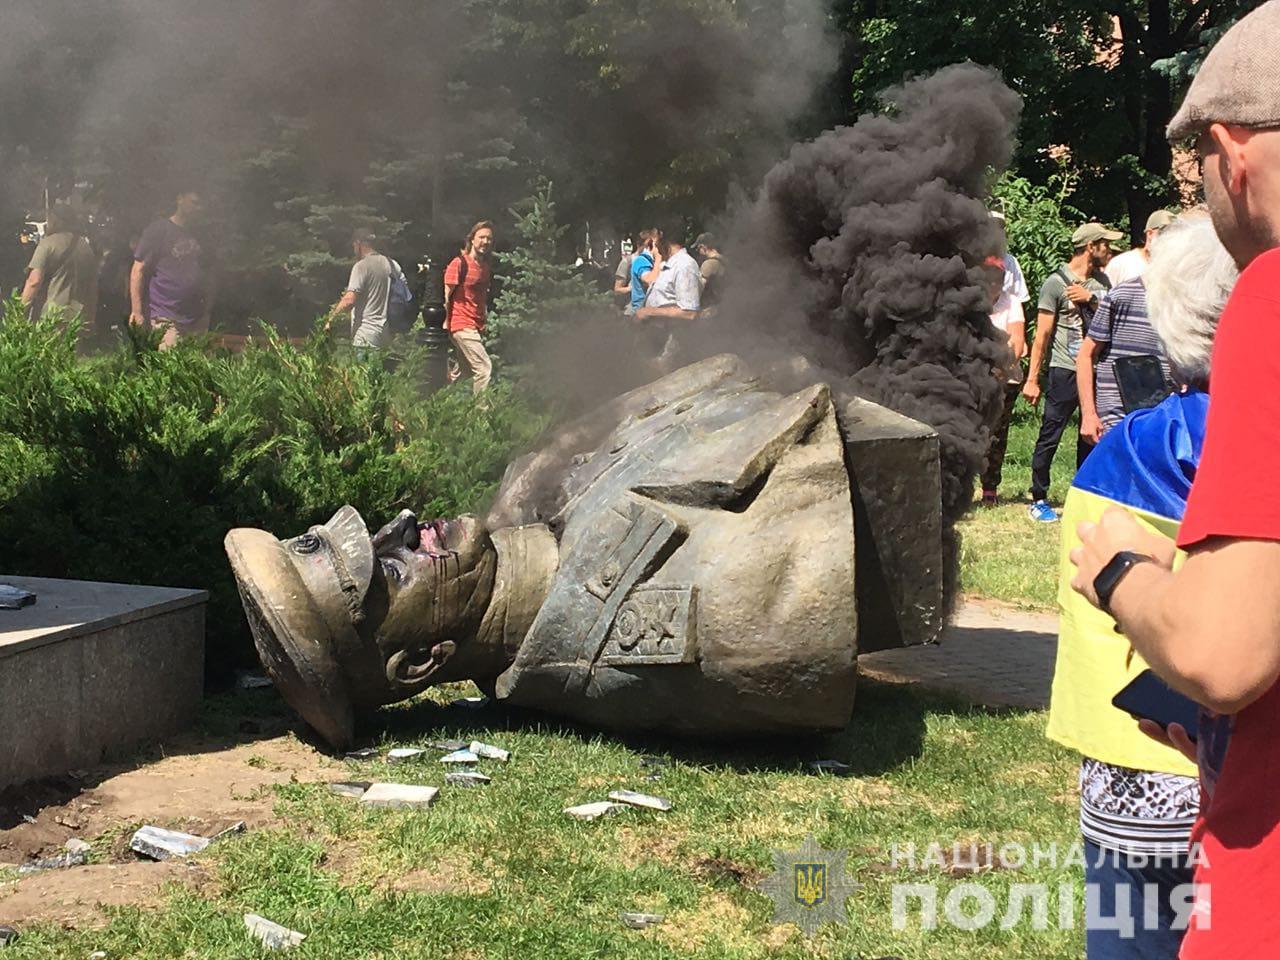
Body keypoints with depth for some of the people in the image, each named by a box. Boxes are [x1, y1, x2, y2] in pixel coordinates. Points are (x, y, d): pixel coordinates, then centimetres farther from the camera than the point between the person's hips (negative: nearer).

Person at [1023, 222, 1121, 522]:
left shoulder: (1101, 280, 13)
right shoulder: (1056, 282, -6)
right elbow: (1042, 335, -7)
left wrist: (1090, 299, -10)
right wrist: (1032, 379, -10)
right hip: (1065, 372, -6)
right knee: (1049, 437, -3)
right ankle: (1038, 500, 5)